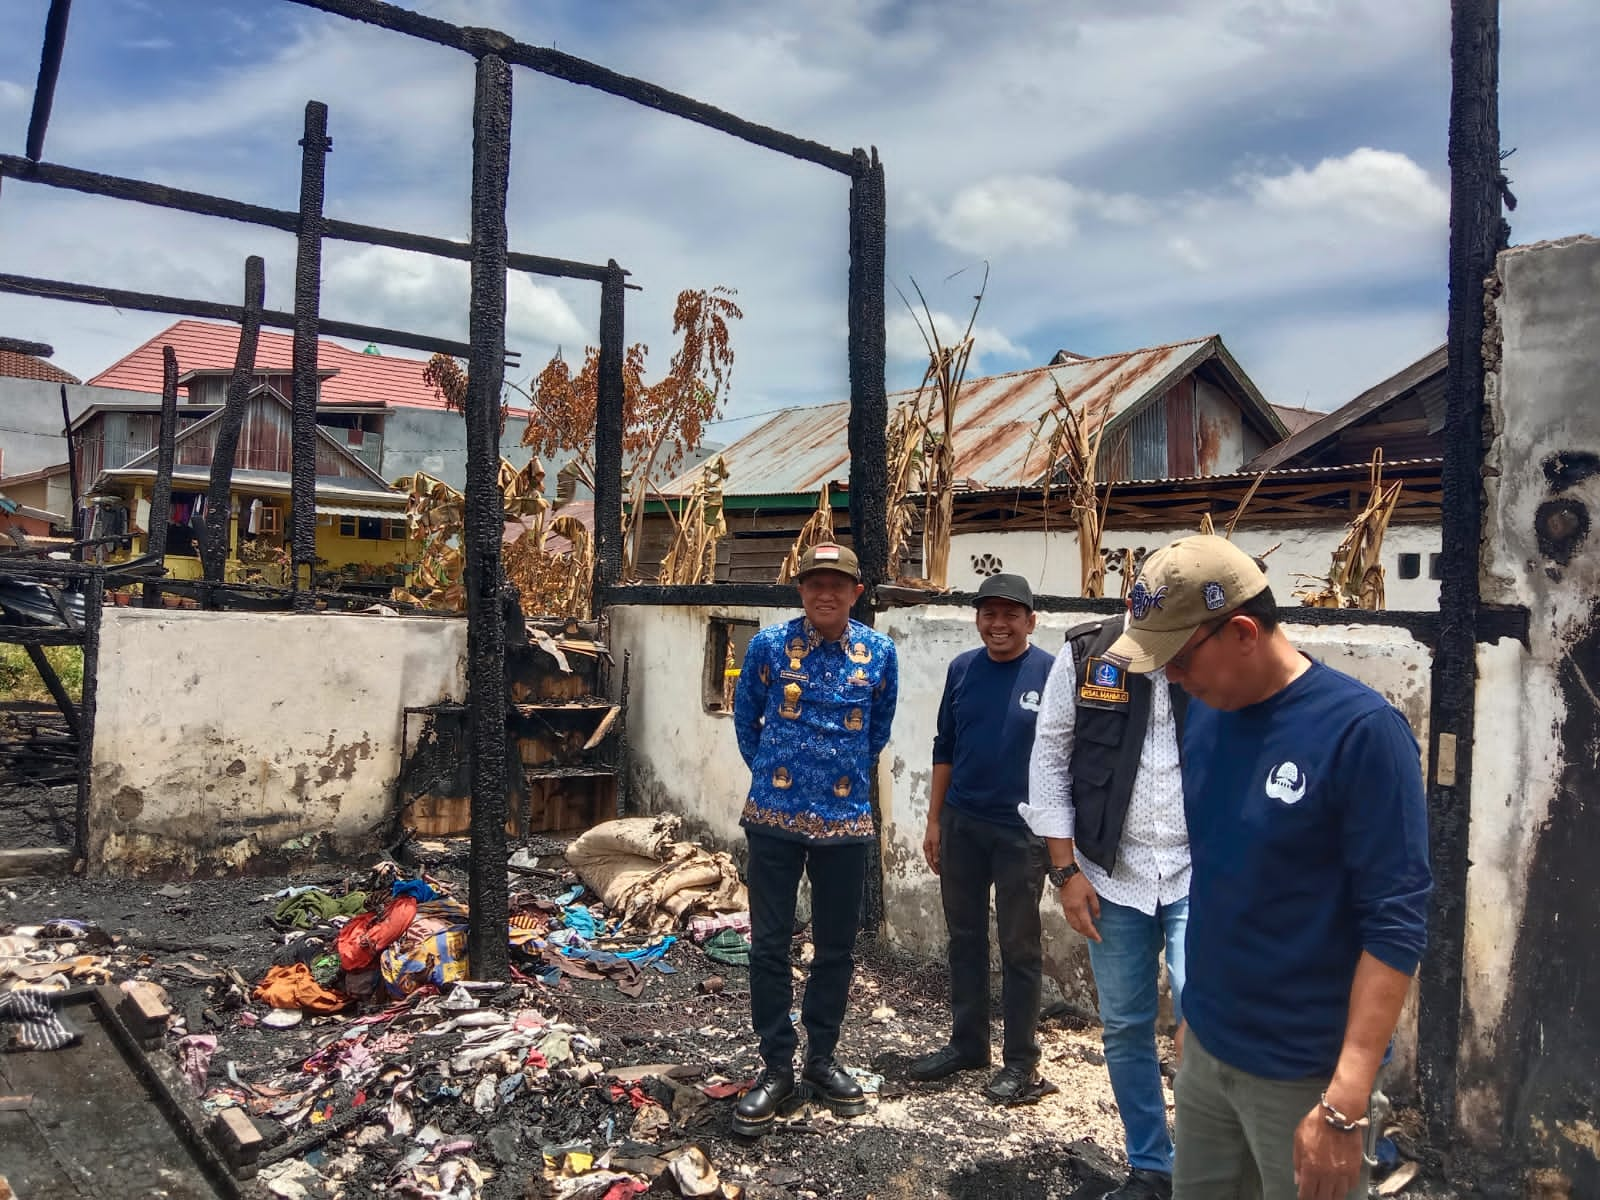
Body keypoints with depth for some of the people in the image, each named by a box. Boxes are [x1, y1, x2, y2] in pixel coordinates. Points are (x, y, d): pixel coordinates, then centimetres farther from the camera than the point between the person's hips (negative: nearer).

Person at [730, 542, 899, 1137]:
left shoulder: (879, 653, 0)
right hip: (774, 816, -1)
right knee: (769, 944, 4)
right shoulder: (769, 645, -5)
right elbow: (745, 719, 8)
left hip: (845, 820, 2)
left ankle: (822, 1059, 28)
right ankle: (776, 1066, 18)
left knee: (836, 947, 11)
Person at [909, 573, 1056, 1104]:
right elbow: (945, 749, 10)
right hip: (961, 823, 5)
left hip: (1021, 830, -4)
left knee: (1019, 947, 7)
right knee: (964, 936, 15)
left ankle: (1021, 1061, 20)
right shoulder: (962, 669, 3)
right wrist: (934, 821, 9)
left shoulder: (1052, 674, -9)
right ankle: (967, 1042, 30)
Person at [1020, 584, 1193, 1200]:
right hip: (1113, 874, 2)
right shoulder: (1084, 655, -6)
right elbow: (1050, 761, -2)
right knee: (1125, 1027, 11)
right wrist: (1066, 870, -4)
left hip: (1202, 873, -1)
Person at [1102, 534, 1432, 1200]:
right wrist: (1195, 1006, 11)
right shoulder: (1205, 711, -1)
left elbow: (1395, 924, -20)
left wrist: (1345, 1102, -22)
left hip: (1304, 1072, -6)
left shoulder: (1361, 730, -19)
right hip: (1204, 1047, 6)